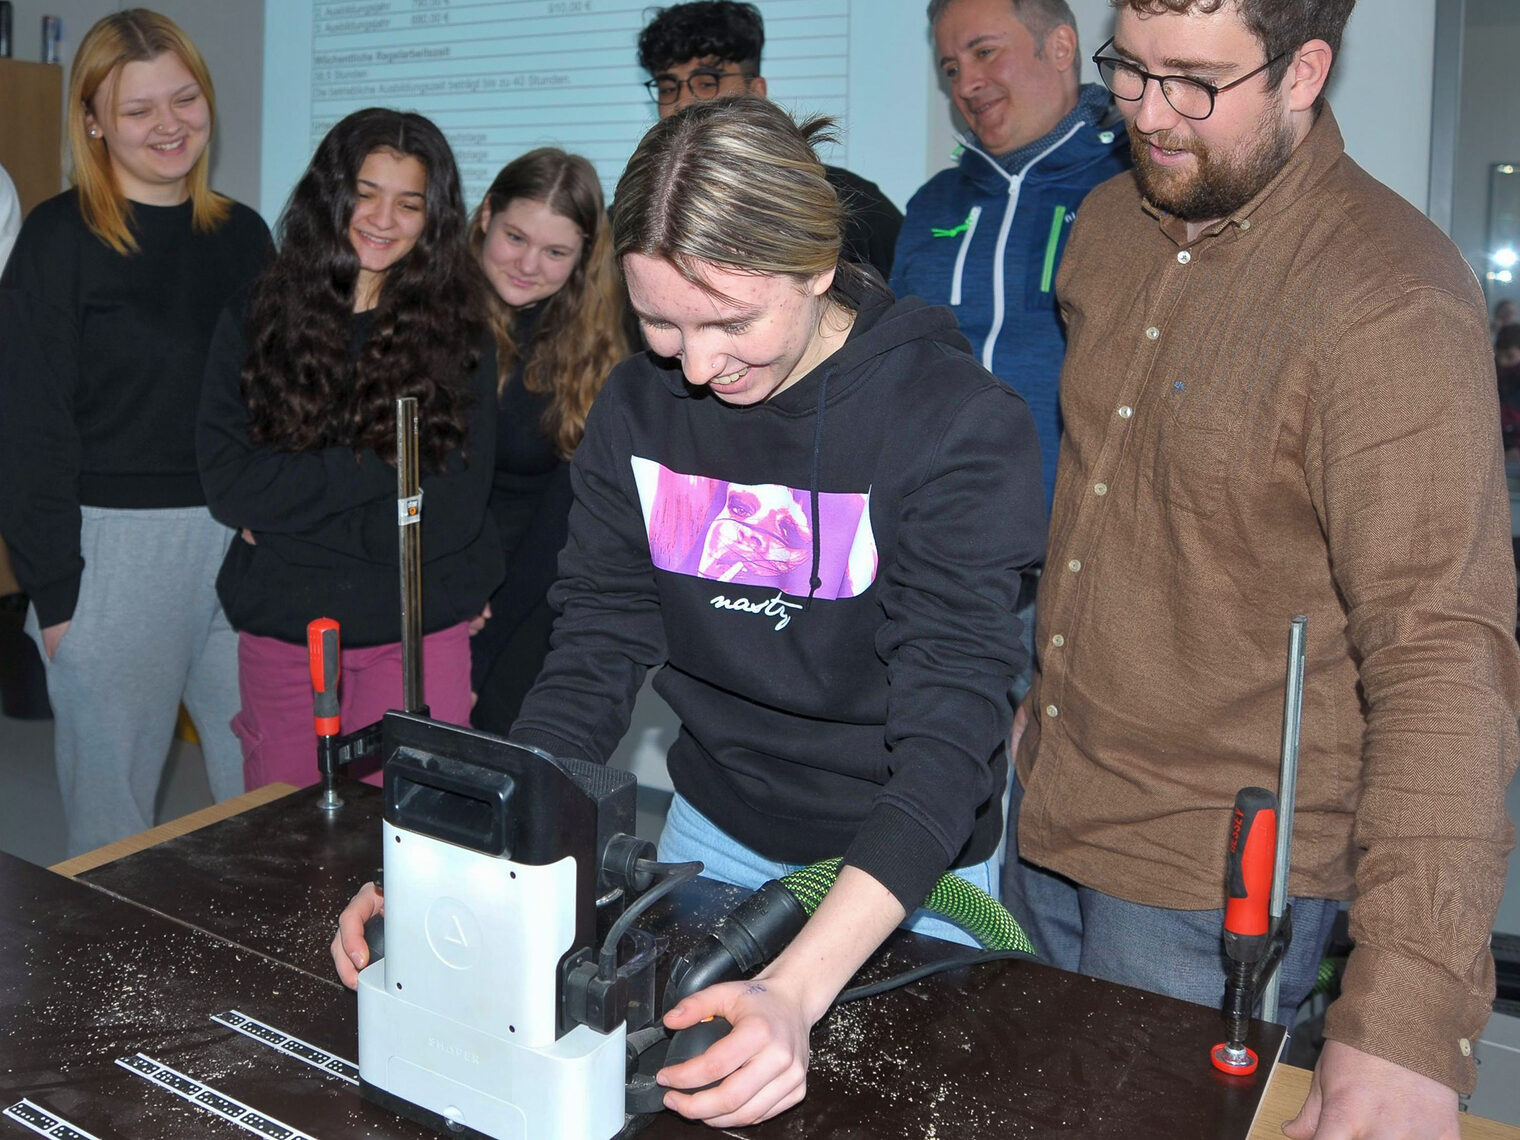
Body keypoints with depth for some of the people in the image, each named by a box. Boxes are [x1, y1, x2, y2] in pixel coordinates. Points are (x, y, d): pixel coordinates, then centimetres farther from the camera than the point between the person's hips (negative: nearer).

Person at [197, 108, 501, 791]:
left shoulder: (457, 338, -1)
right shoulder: (255, 322, 3)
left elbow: (452, 515, -9)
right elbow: (227, 486, -8)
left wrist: (288, 511, -9)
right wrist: (377, 467, -15)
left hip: (417, 638, -1)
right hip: (279, 631, 2)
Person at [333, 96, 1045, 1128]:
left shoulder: (961, 424, -24)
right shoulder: (637, 411, -8)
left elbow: (949, 729, -30)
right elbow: (591, 669, -8)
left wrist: (797, 989, -43)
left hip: (905, 874, -4)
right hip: (713, 832, 4)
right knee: (653, 1092, 20)